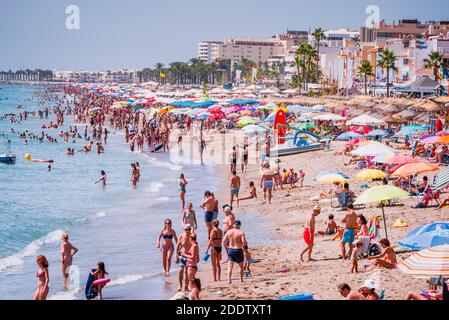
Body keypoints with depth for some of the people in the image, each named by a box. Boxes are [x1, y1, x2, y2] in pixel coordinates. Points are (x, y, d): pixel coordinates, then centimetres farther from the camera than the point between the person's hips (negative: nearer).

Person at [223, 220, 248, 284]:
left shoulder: (229, 232, 2)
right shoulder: (241, 233, -9)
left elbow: (224, 241, -2)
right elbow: (244, 242, -17)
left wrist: (226, 249, 9)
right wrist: (246, 243, 7)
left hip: (230, 250, 2)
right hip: (238, 250, -2)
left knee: (230, 267, -2)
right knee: (241, 266, 18)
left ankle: (229, 280, -15)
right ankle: (241, 279, 25)